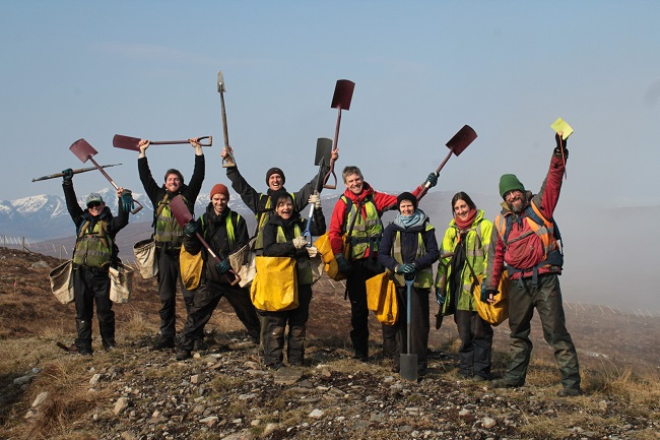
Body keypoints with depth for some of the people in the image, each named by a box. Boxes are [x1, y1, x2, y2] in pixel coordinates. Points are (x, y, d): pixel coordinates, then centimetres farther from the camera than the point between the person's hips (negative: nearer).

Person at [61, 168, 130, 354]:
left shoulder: (109, 223, 7)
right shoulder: (82, 221, 18)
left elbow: (122, 220, -11)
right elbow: (71, 205, 11)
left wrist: (123, 199, -24)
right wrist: (68, 183, 5)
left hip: (102, 273, -3)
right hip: (82, 272, 3)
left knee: (104, 311, 1)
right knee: (82, 311, 4)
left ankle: (108, 340, 18)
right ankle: (83, 344, 9)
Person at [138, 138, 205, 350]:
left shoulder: (188, 195, 7)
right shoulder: (158, 196, 13)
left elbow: (198, 175, 2)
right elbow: (145, 177, 12)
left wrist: (198, 149, 1)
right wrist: (142, 153, 11)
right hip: (165, 252, 3)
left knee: (190, 295, -4)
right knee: (166, 297, 6)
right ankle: (167, 336, 12)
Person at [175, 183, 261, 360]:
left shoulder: (237, 220, 0)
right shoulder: (203, 220, 4)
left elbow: (243, 246, -5)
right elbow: (193, 250, 2)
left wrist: (229, 261, -19)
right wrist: (189, 235, -18)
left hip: (234, 276, 0)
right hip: (210, 276, 0)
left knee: (247, 311, 13)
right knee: (197, 312, -6)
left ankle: (262, 340, 30)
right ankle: (184, 347, 1)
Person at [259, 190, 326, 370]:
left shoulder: (299, 224, 8)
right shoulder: (271, 226, 0)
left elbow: (320, 230, -6)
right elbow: (268, 249, -15)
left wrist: (317, 210, -19)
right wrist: (292, 245, -25)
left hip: (301, 280, 3)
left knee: (299, 321, 9)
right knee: (276, 322, -2)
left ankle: (296, 358, 19)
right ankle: (273, 360, 7)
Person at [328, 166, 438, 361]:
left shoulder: (375, 198, 5)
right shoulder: (343, 203, 0)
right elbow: (334, 233, -4)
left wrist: (425, 186, -1)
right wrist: (339, 257, -14)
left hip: (377, 259, 1)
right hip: (355, 262, -1)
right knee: (358, 308, 7)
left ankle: (391, 347, 7)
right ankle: (360, 350, 16)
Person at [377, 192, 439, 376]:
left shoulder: (425, 228, 3)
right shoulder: (392, 229, 6)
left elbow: (434, 252, 0)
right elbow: (382, 254, 3)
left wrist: (416, 265, -15)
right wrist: (397, 267, -15)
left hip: (420, 281, -2)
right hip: (398, 281, 2)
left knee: (418, 322, -4)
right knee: (401, 321, 6)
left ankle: (419, 363, 1)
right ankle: (400, 360, 16)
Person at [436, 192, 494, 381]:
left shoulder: (485, 226, -1)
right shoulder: (452, 230, 18)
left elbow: (491, 256, -8)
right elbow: (444, 258, 20)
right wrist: (440, 285, 15)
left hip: (478, 287, -5)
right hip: (458, 288, 5)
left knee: (480, 331, -1)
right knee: (464, 332, 10)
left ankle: (481, 370, 6)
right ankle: (465, 367, 18)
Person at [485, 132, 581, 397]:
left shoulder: (539, 206, 1)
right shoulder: (501, 222, 11)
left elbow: (553, 181, -13)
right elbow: (495, 255, 13)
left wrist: (559, 153, -27)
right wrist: (490, 285, 8)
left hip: (545, 279, -4)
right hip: (518, 283, 5)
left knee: (556, 331, -8)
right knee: (518, 332, 15)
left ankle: (571, 381, -5)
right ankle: (516, 375, 28)